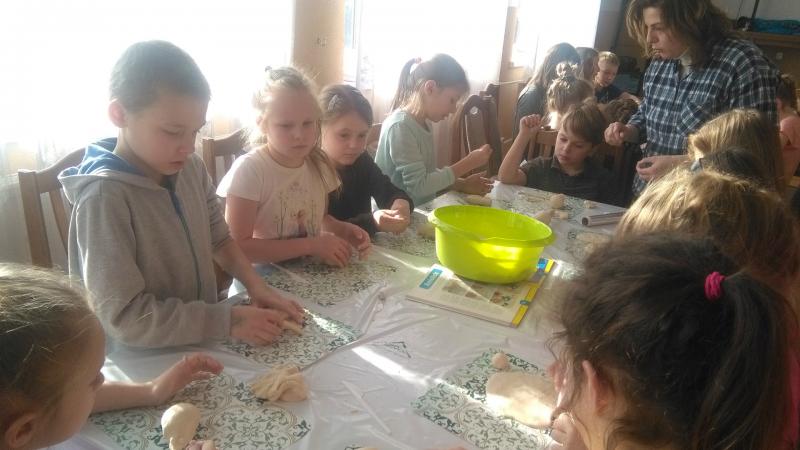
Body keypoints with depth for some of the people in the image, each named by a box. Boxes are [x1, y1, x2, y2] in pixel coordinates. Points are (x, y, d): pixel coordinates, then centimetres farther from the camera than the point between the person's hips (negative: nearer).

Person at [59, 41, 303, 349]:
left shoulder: (191, 168, -2)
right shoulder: (103, 198, -20)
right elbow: (122, 315, -20)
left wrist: (255, 286, -4)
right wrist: (228, 321, -22)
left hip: (202, 342, 6)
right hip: (141, 361, -5)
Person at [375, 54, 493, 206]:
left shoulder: (424, 122, 8)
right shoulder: (400, 125, -16)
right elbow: (418, 186, -20)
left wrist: (462, 184, 0)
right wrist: (468, 163, -16)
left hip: (420, 210, 8)